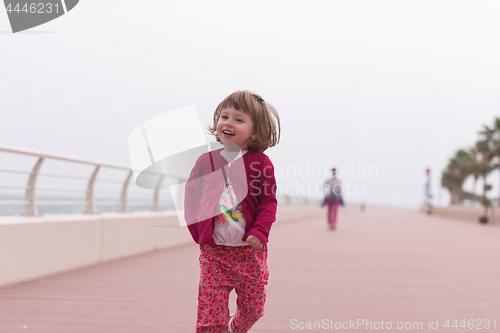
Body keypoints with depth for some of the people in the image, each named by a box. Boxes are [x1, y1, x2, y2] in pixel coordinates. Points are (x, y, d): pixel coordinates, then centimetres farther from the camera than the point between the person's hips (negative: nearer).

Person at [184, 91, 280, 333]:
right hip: (213, 250, 0)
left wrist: (260, 231, -15)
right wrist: (198, 232, 4)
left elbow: (269, 200, -2)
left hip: (250, 250, 0)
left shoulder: (260, 162, -2)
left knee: (252, 309, 12)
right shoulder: (205, 161, 3)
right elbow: (191, 198, 11)